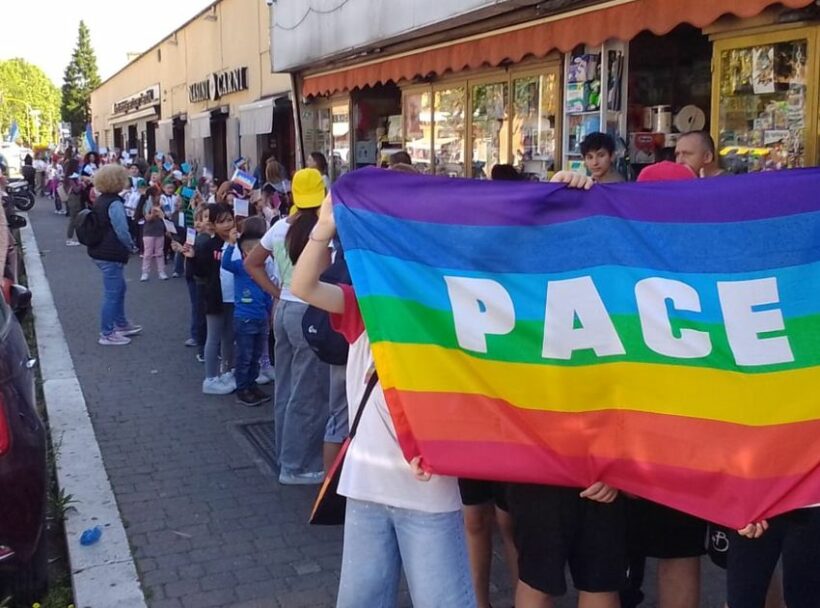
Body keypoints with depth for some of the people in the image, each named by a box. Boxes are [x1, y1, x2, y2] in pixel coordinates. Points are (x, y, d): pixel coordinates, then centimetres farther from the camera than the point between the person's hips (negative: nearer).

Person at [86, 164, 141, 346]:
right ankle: (107, 334, 4)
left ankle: (121, 324, 35)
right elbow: (122, 231, -22)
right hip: (111, 255, -10)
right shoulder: (114, 203, -19)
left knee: (119, 287, 23)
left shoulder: (100, 201, 12)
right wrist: (131, 246, -3)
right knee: (112, 293, -2)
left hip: (100, 252, 10)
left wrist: (127, 246, 17)